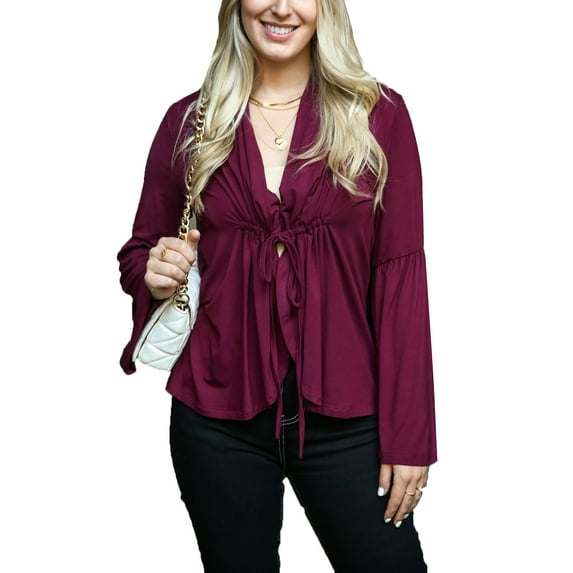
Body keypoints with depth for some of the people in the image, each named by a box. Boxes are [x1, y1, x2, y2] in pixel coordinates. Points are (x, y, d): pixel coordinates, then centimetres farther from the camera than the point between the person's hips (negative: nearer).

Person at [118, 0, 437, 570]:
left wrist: (408, 433, -7)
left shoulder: (377, 114, 0)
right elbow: (141, 249, 14)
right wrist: (156, 274, -11)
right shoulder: (189, 121, 4)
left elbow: (400, 272, -4)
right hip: (218, 417, 1)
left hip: (342, 416, -1)